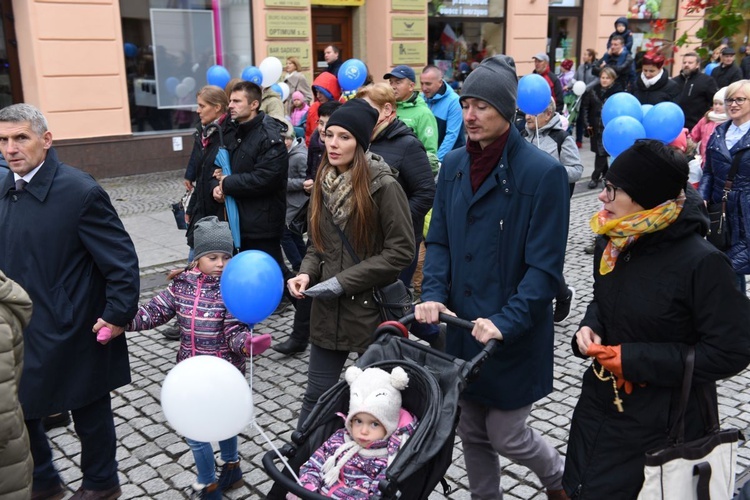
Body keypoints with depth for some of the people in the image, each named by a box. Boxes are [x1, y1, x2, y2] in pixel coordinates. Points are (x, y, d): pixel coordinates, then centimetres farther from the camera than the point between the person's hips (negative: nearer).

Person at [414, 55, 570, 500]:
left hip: (514, 337, -5)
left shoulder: (544, 173, -15)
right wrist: (433, 294, -9)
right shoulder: (454, 165, 3)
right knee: (472, 433, 17)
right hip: (462, 328, 5)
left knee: (506, 436, 8)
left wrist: (506, 323, -24)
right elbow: (439, 241, 6)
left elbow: (544, 267, -17)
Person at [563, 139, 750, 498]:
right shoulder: (612, 242, -2)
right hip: (600, 402, 7)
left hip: (664, 423, -6)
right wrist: (590, 328, -8)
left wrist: (634, 360, -21)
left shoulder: (702, 263, -23)